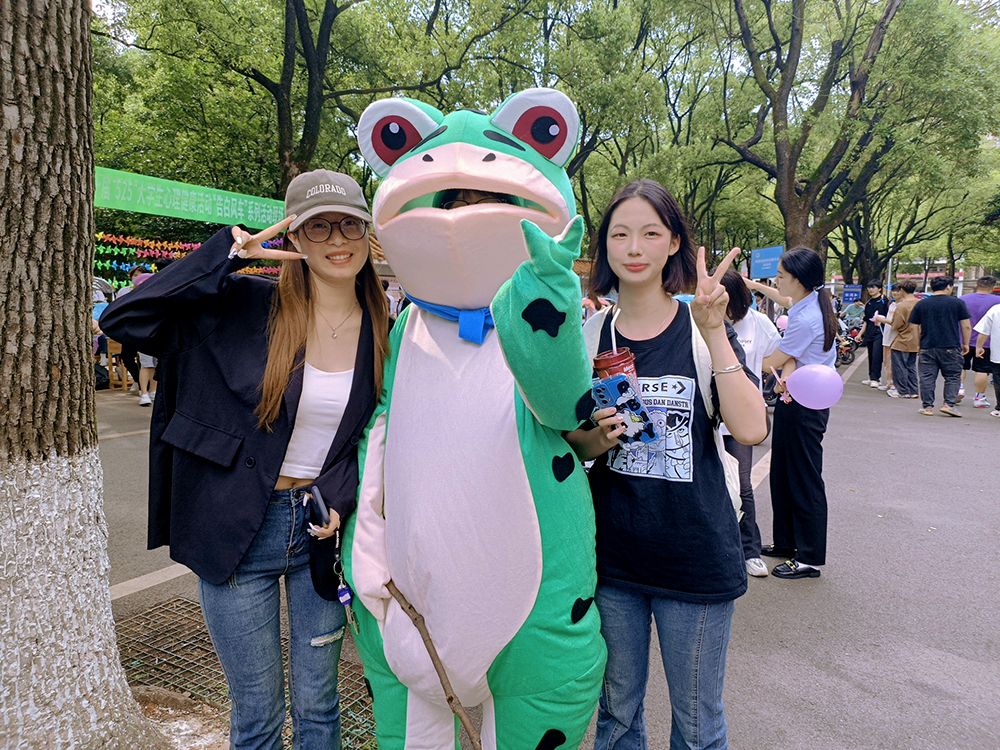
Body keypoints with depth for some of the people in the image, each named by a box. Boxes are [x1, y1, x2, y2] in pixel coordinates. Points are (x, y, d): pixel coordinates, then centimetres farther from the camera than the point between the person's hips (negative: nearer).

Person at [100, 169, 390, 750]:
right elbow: (123, 320, -17)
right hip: (237, 530, -2)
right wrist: (228, 251, -20)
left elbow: (373, 439, 7)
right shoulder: (247, 305, -10)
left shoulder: (383, 334, -2)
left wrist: (340, 499, -10)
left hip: (320, 527, 2)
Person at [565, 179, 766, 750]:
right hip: (611, 554, 2)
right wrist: (598, 439, -15)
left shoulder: (704, 328, -6)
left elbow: (752, 429, -19)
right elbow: (572, 447, 7)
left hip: (697, 558, -2)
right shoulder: (588, 337, 1)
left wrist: (714, 332, -24)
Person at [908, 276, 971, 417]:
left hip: (927, 347, 2)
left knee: (927, 378, 5)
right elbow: (966, 327, 1)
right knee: (953, 377, 9)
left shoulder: (921, 304, 5)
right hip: (951, 347, -1)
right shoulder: (958, 303, 0)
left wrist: (918, 345, 17)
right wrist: (965, 344, 12)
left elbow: (914, 327, 7)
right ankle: (949, 404, 1)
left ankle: (927, 406, 6)